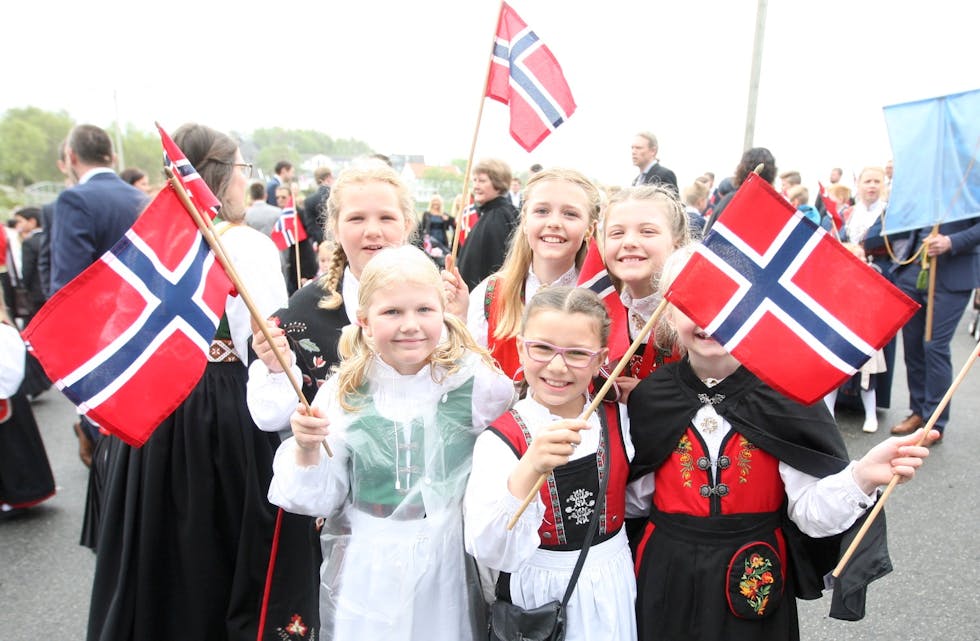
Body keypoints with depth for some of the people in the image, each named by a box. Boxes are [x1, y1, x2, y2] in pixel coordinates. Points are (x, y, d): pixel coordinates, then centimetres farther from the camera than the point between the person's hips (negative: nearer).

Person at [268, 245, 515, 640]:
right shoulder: (343, 393, -6)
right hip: (366, 574, 1)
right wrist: (307, 449, -19)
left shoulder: (476, 382, -11)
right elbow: (319, 500, -3)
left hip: (448, 568, 0)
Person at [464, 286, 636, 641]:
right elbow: (495, 554, -29)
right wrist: (529, 469, -45)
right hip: (537, 597, -3)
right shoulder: (500, 439, -20)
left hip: (611, 588, 3)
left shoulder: (617, 418, -7)